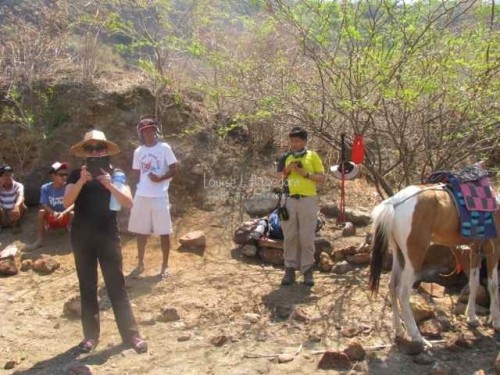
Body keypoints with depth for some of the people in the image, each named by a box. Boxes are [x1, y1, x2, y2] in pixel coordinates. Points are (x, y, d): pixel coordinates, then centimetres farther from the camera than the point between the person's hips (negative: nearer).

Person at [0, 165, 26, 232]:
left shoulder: (18, 186, -17)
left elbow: (21, 197, -40)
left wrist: (16, 206, -63)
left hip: (14, 215, -1)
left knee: (22, 207, -30)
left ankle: (15, 224, -5)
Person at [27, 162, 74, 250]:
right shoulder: (45, 188, -9)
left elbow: (73, 204, -21)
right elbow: (44, 205, -17)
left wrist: (63, 213, -40)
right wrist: (54, 213, -38)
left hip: (65, 217, -1)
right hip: (51, 218, 1)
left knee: (72, 213, -32)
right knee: (41, 212, -28)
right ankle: (39, 240, -29)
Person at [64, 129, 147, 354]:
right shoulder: (76, 174, 3)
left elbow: (128, 203, -11)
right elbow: (67, 202, -11)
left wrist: (109, 184, -24)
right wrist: (82, 181, -24)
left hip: (108, 235, -1)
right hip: (81, 237, 2)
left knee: (117, 286, -1)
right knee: (87, 287, 8)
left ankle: (131, 334, 4)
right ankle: (90, 334, 16)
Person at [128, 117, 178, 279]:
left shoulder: (164, 148, -2)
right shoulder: (138, 151, 11)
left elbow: (174, 170, -5)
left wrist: (160, 178, -19)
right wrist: (139, 187, 12)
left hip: (159, 196, -4)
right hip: (141, 196, 5)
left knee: (164, 231, 0)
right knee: (140, 231, 10)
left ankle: (165, 266, 11)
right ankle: (140, 264, 23)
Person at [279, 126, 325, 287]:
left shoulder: (313, 156, 5)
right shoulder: (287, 158, 14)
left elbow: (322, 177, 2)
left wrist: (305, 173, -11)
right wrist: (287, 170, -3)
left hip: (308, 200, -3)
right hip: (290, 200, 3)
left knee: (307, 237, -2)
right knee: (290, 236, 3)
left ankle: (307, 271, 6)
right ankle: (290, 270, 9)